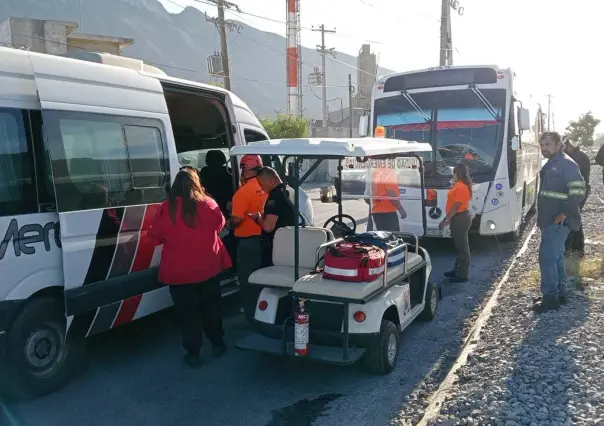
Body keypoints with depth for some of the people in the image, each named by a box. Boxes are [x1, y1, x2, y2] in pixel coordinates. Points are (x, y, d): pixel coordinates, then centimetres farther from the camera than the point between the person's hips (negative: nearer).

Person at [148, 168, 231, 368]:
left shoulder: (167, 208, -12)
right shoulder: (208, 204, -7)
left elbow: (155, 236, -1)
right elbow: (219, 225, 11)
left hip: (178, 271, -2)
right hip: (208, 266, 2)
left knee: (187, 312, 9)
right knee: (211, 306, 20)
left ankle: (193, 354, 16)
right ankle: (217, 344, 31)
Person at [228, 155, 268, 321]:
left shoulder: (244, 191, -19)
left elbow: (236, 220, -22)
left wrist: (228, 224, -2)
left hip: (249, 241, -7)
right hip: (266, 237, 7)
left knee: (248, 279, 7)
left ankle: (252, 315, 16)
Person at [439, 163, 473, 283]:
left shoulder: (461, 187, -20)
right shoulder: (459, 185, 13)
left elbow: (456, 206, -21)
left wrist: (445, 220, -18)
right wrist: (447, 219, 19)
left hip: (460, 219, -11)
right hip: (458, 218, 11)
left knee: (462, 247, -4)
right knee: (459, 246, 17)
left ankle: (462, 275, 3)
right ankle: (457, 270, 28)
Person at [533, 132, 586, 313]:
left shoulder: (566, 163, -14)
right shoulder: (551, 165, 15)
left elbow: (578, 189, -24)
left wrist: (566, 213, -21)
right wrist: (542, 217, 19)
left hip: (558, 221, -10)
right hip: (550, 221, 10)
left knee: (547, 257, -8)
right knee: (556, 257, 15)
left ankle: (550, 298, -1)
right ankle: (560, 294, 25)